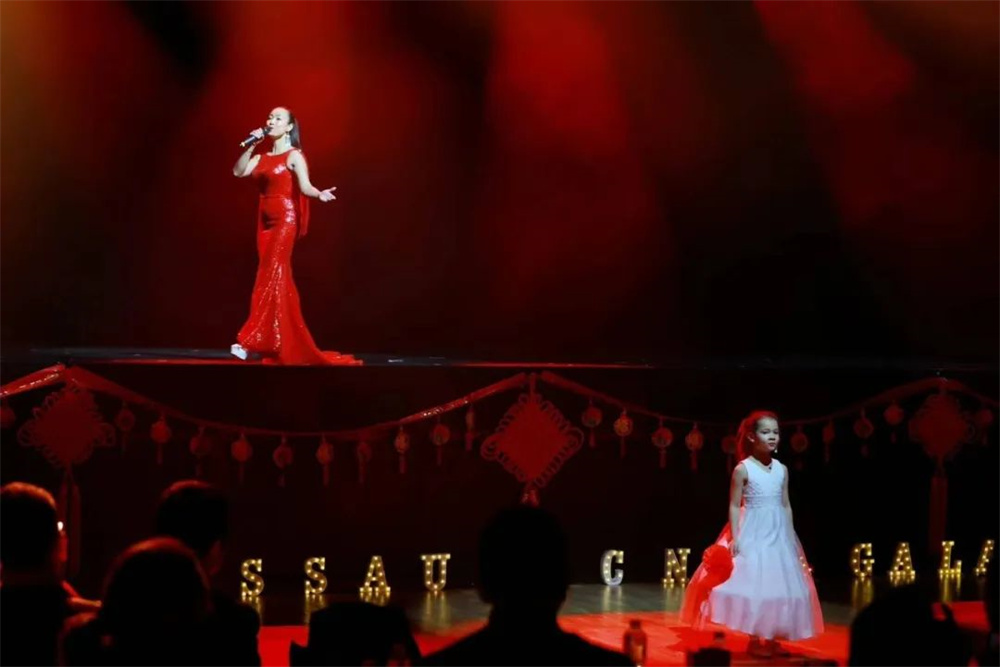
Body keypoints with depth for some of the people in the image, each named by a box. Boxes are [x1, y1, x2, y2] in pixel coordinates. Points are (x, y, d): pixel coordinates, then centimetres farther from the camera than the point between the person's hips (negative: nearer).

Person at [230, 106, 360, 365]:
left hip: (285, 219, -7)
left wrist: (319, 194, -37)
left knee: (271, 274, -13)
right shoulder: (262, 157, 16)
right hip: (265, 220, 7)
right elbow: (238, 171, 6)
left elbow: (305, 186, -17)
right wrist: (251, 145, 0)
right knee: (277, 277, 5)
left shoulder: (294, 155, -4)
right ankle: (290, 345, 9)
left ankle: (251, 341, -16)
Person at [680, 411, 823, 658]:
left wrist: (790, 536, 8)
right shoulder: (743, 469, -8)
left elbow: (786, 505, 11)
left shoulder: (782, 469, 7)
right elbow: (734, 506, -8)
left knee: (779, 584, 5)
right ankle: (754, 639, 3)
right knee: (752, 583, -5)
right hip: (752, 534, -5)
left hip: (778, 534, 5)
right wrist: (735, 537, -14)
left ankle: (771, 637, 15)